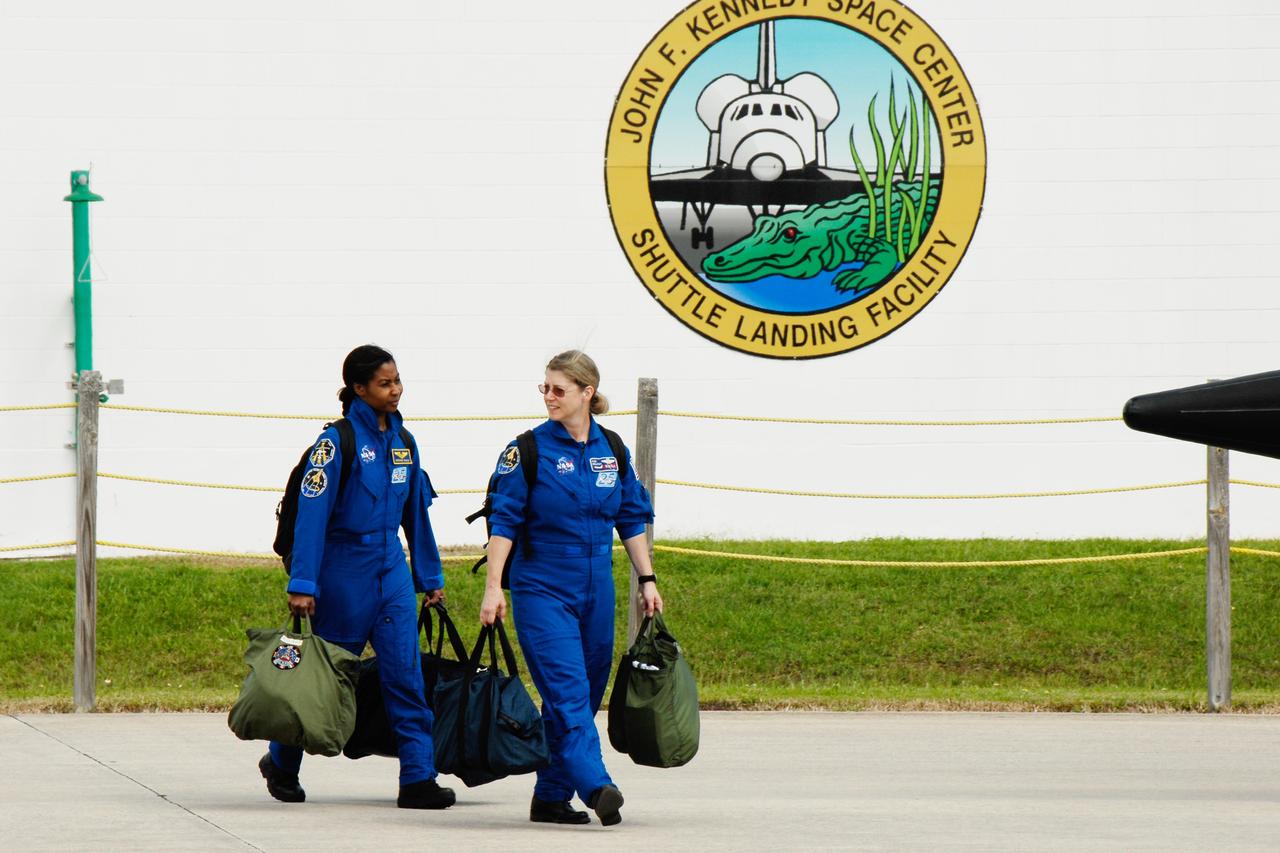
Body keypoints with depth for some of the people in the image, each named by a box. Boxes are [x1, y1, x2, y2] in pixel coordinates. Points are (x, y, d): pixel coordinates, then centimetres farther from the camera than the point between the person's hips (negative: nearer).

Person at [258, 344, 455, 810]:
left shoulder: (403, 443, 8)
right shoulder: (338, 441, -12)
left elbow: (416, 512, 17)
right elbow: (312, 513, -15)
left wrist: (429, 576, 20)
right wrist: (302, 584, -19)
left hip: (392, 571, 5)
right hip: (343, 570, -5)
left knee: (405, 674, -5)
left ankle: (418, 779, -7)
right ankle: (281, 764, 26)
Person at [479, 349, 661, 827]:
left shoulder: (611, 451, 7)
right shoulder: (529, 450, -5)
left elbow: (632, 519, 15)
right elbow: (503, 520, -6)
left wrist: (647, 580, 11)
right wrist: (493, 586, -13)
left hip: (596, 591, 5)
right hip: (541, 589, -5)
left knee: (584, 695, 8)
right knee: (567, 690, -17)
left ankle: (550, 796, 16)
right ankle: (596, 788, -29)